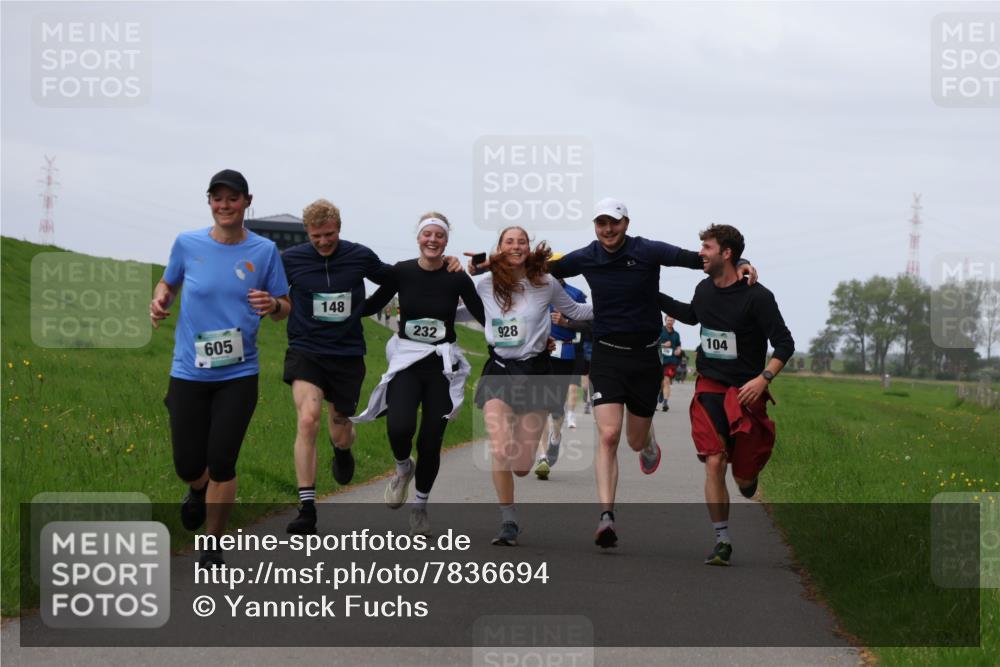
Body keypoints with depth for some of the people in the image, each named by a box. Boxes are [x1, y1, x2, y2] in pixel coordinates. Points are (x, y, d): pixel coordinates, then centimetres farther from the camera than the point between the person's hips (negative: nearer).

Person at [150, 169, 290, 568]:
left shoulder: (264, 251, -2)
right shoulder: (188, 243, -1)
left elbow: (284, 309, 6)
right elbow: (168, 283, 16)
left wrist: (272, 304, -17)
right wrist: (160, 301, -6)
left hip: (239, 374, -1)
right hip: (189, 372, 1)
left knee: (221, 463, -5)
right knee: (187, 465, 4)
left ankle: (212, 548, 12)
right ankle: (200, 490, 44)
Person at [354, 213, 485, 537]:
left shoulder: (457, 278, -4)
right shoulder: (401, 272, -2)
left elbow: (485, 316, 1)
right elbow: (372, 305, 8)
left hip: (442, 364, 0)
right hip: (406, 361, 0)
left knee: (431, 441, 2)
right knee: (399, 427, -23)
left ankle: (420, 506, 26)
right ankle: (403, 468, 13)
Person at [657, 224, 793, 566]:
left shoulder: (757, 297, -13)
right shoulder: (704, 290, 4)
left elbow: (784, 344, -11)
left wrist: (763, 378, -24)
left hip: (746, 393, -3)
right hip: (710, 387, 3)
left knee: (744, 478, 3)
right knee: (714, 464, -13)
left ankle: (748, 473, 43)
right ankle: (722, 541, -5)